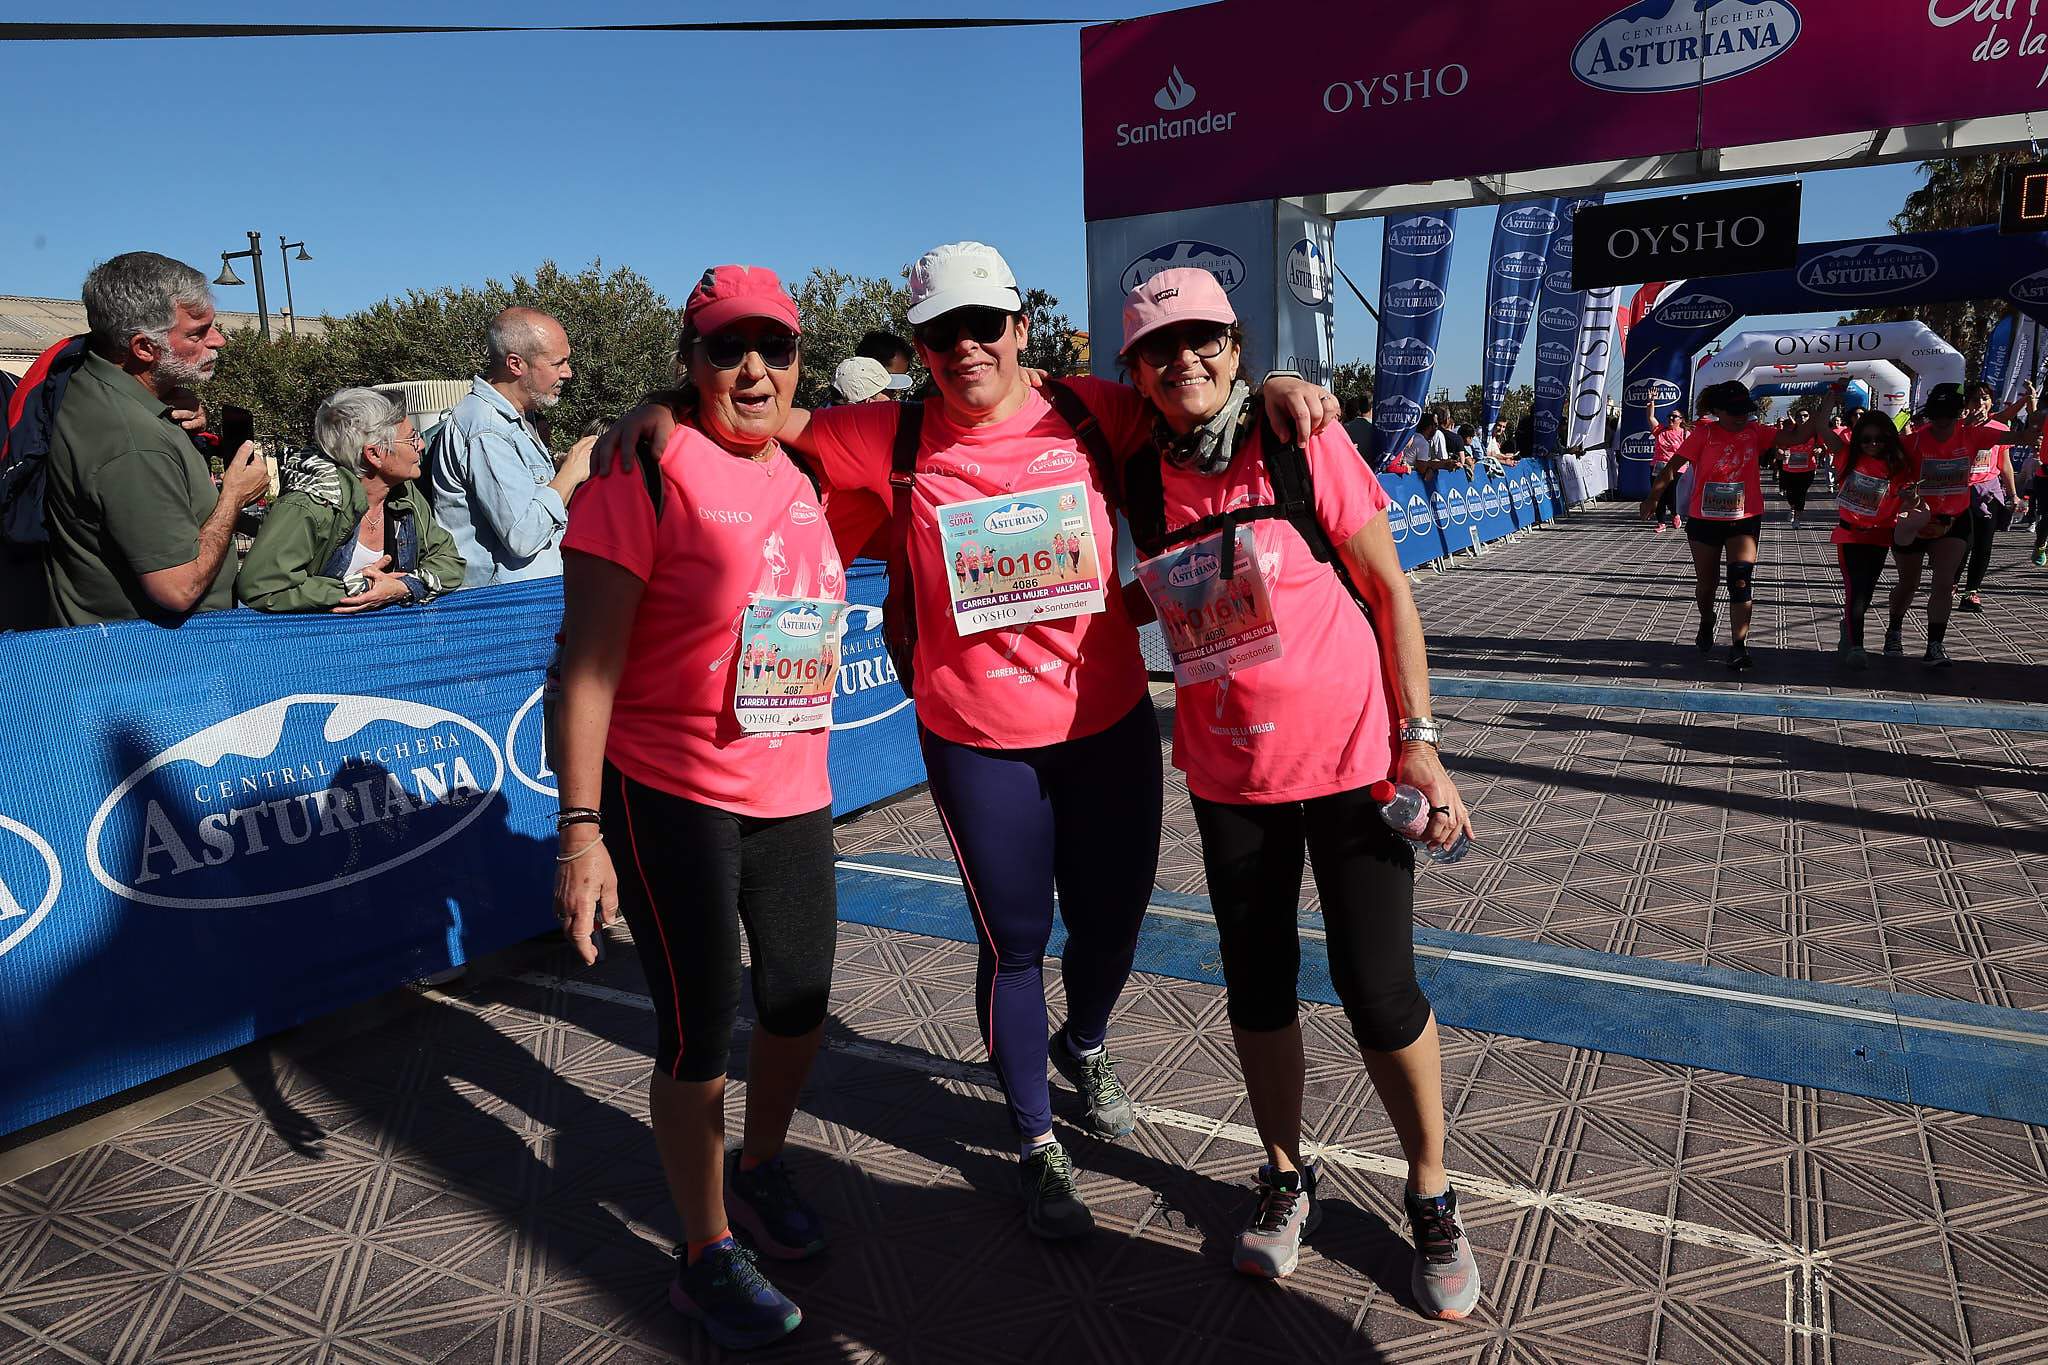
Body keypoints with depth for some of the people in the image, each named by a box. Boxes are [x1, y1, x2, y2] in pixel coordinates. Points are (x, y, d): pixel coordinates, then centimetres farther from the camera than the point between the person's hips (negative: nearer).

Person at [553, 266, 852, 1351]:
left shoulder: (805, 477, 8)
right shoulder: (649, 468, -12)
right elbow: (586, 658, -15)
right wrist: (581, 828, -18)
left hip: (794, 796, 7)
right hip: (672, 800, -6)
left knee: (799, 1006, 18)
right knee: (698, 1035, 4)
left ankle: (759, 1168, 46)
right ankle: (707, 1257, 27)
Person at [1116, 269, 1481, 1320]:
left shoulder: (1303, 441, -9)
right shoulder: (1142, 475, -1)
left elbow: (1389, 590, -6)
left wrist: (1417, 741, -9)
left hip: (1351, 756, -3)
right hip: (1228, 770, 3)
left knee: (1379, 991, 2)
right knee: (1256, 985, 12)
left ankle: (1432, 1197, 26)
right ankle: (1286, 1181, 35)